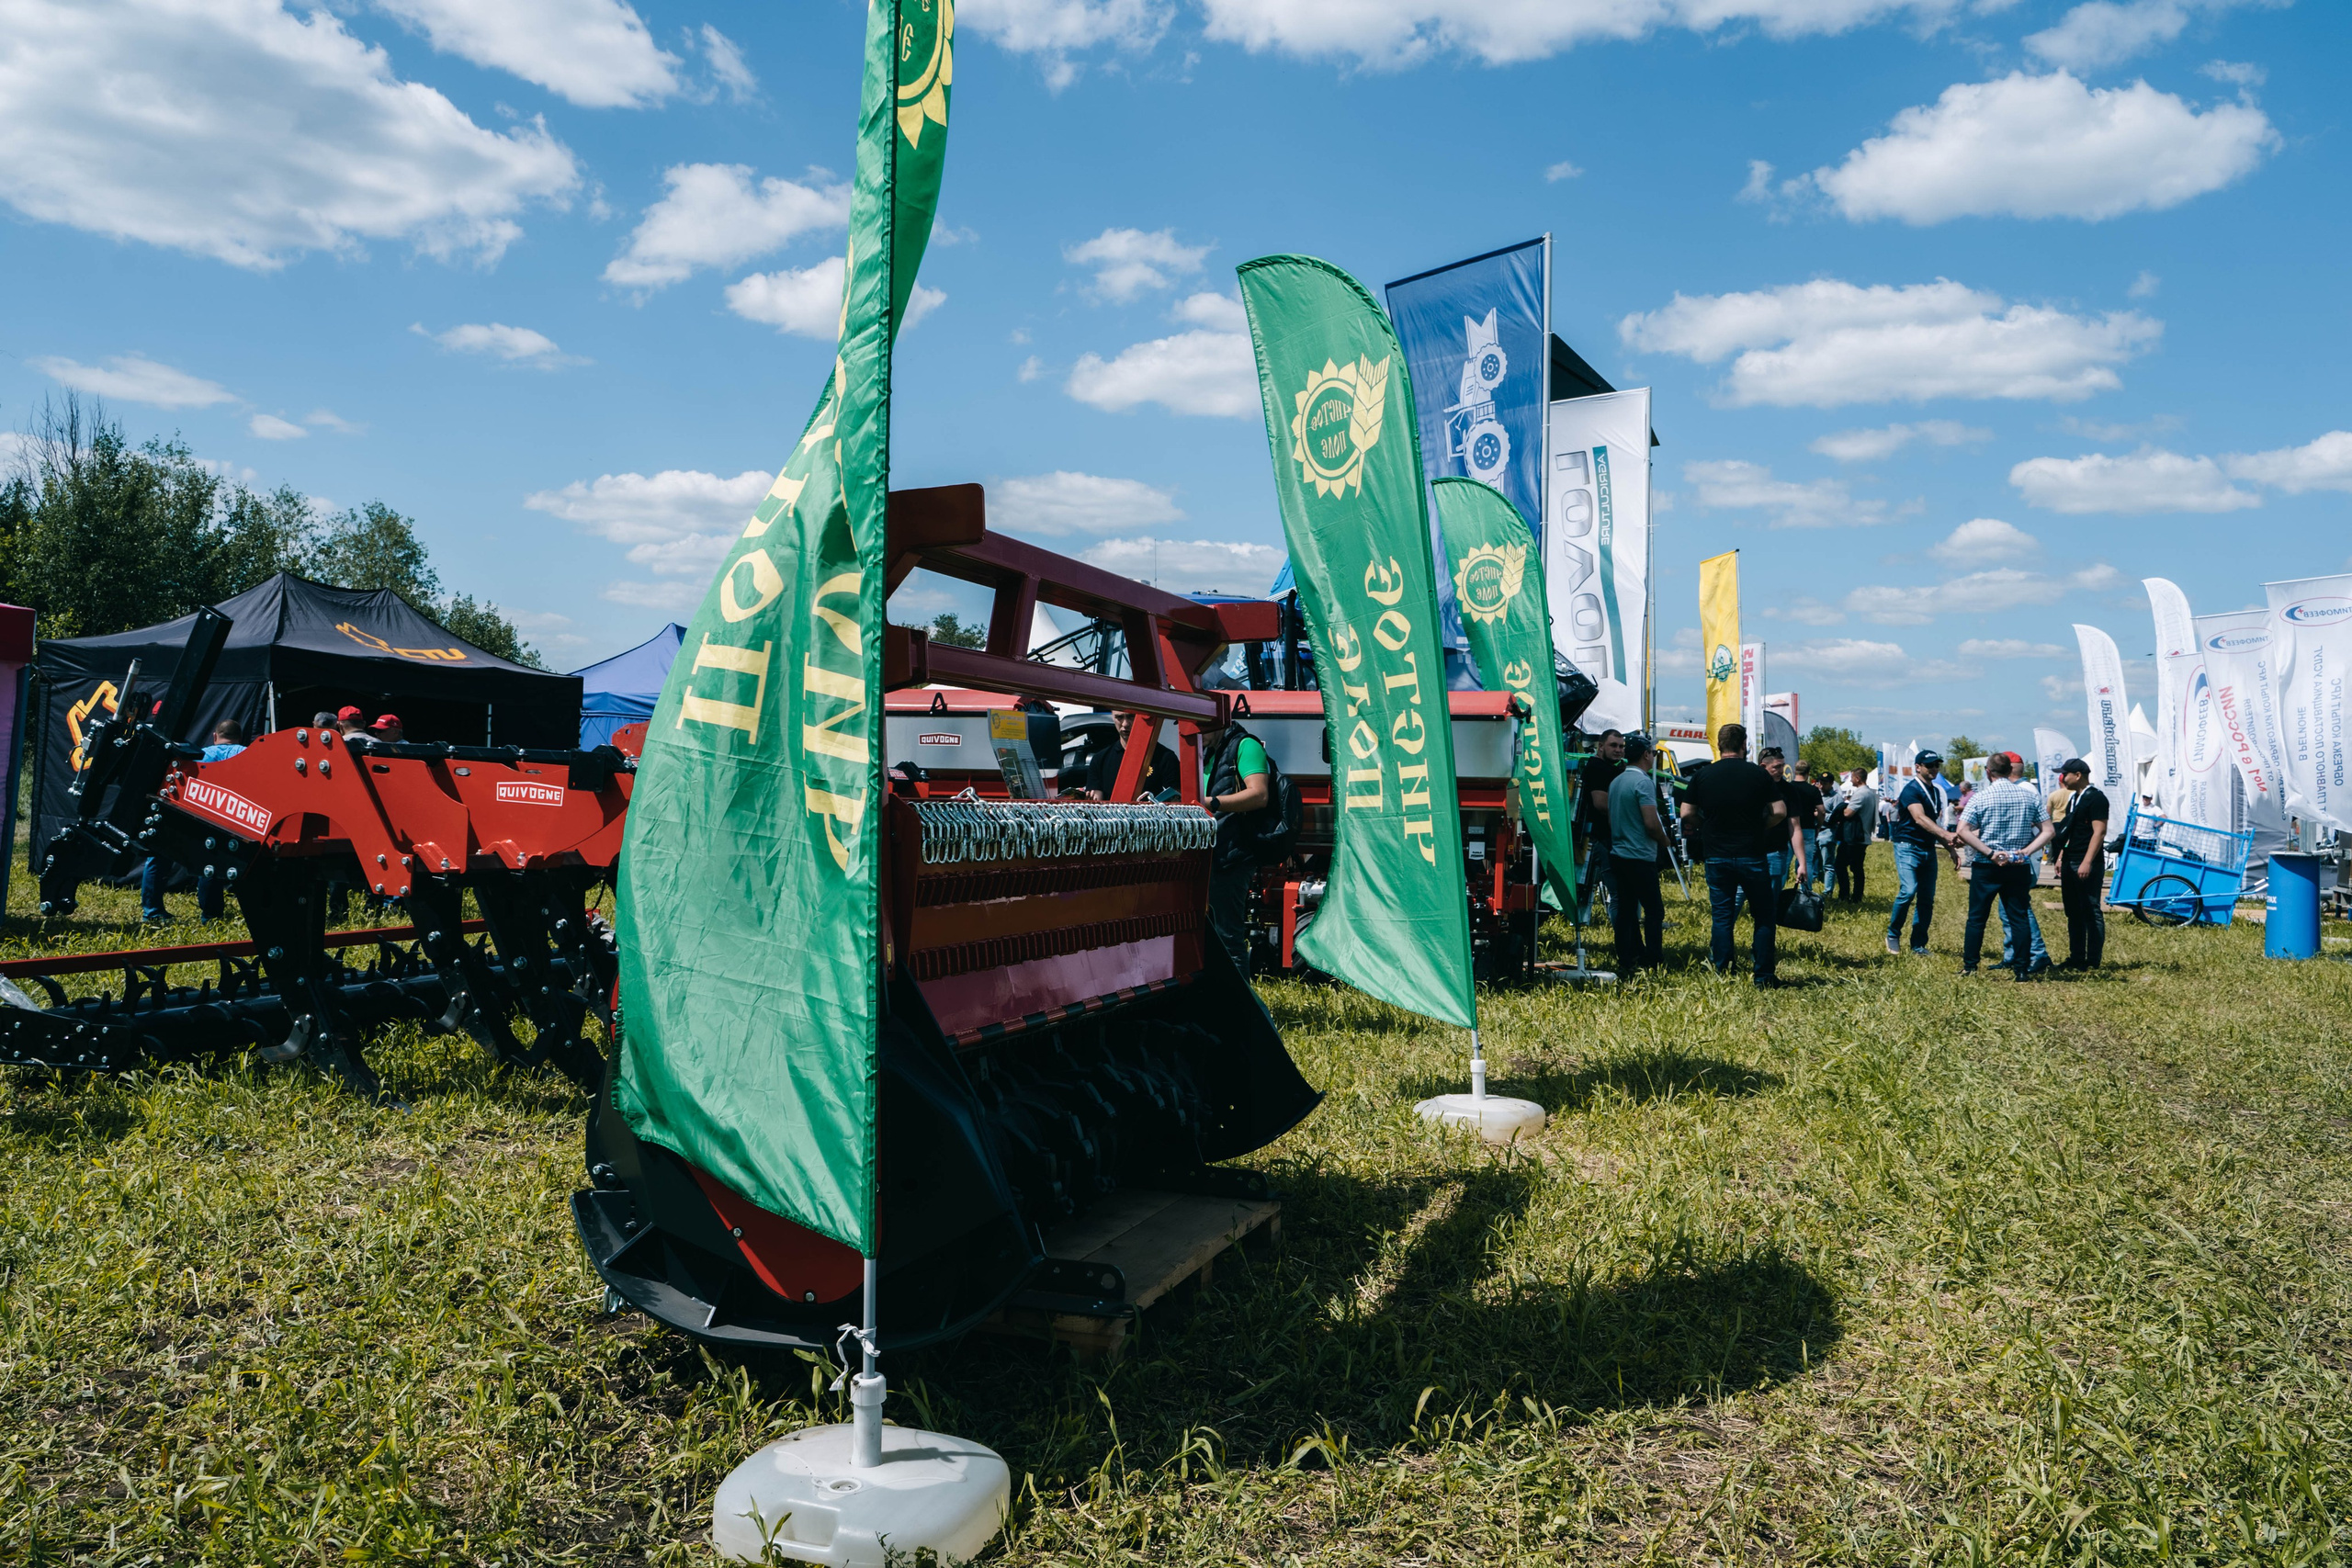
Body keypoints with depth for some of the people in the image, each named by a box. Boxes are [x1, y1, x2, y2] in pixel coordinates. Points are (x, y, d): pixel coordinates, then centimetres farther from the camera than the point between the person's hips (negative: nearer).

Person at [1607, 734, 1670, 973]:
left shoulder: (1616, 782, 11)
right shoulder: (1644, 782, -15)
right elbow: (1651, 824, -20)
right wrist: (1664, 840, -1)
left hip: (1618, 853, 8)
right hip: (1640, 857, -8)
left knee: (1626, 909, 11)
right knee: (1654, 910, -2)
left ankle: (1627, 960, 13)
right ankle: (1653, 962, -2)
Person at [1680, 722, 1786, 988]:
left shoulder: (1703, 775, 0)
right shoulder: (1759, 774, -3)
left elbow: (1687, 814, -1)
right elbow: (1779, 812, -5)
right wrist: (1758, 827, 11)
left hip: (1717, 857, 2)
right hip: (1752, 856, -2)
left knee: (1722, 918, 8)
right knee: (1763, 917, 8)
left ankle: (1722, 975, 9)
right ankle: (1764, 976, 7)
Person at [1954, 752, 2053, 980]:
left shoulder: (1980, 797, -7)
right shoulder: (2030, 796, 3)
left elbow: (1963, 832, -15)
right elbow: (2048, 831, 2)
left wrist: (1990, 853, -14)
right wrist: (2026, 851, -6)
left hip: (1986, 867, -2)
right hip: (2019, 867, 2)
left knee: (1977, 917, 6)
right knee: (2019, 917, 8)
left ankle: (1969, 967, 8)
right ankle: (2022, 969, 7)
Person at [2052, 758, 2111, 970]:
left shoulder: (2096, 798, -11)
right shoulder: (2073, 797, 17)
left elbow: (2099, 832, -17)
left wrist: (2087, 862, -22)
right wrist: (2062, 857, 18)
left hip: (2087, 864, -9)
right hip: (2070, 863, 9)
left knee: (2091, 911, -4)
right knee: (2073, 912, 11)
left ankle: (2093, 961, 0)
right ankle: (2076, 958, 16)